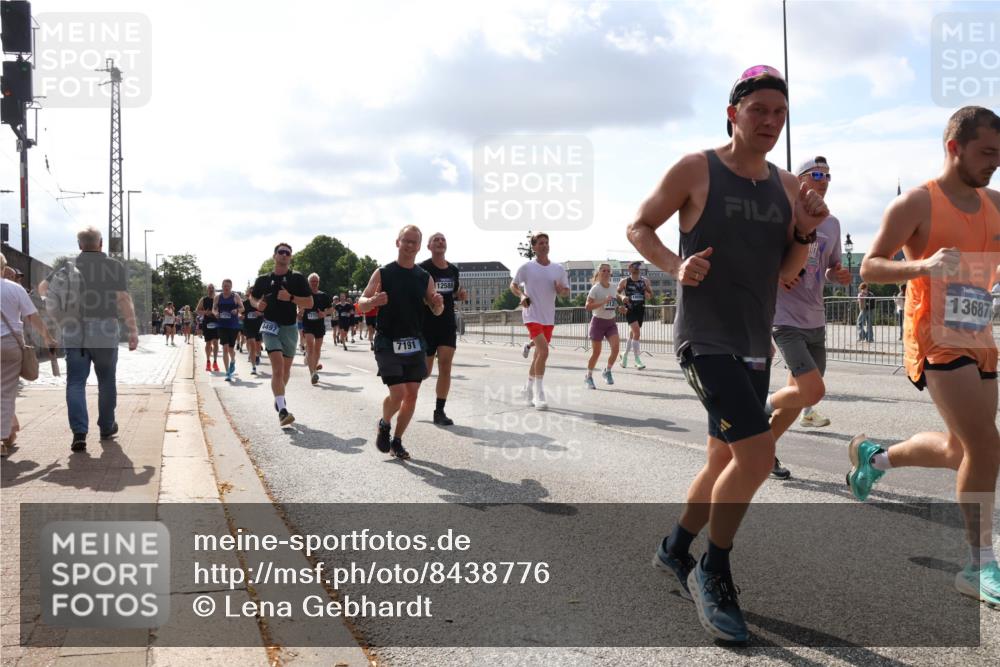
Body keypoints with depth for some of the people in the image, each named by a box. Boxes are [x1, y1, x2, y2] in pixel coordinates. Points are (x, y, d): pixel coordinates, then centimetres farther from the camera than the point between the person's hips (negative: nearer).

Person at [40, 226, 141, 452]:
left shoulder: (68, 266, 6)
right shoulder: (115, 266, -2)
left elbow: (43, 288, 17)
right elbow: (124, 300, -9)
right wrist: (133, 330, -5)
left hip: (74, 334, 1)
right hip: (105, 333, -1)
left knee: (75, 383, 2)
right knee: (106, 382, 14)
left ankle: (79, 433, -11)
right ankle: (106, 427, 26)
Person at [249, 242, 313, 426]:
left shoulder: (297, 278, 0)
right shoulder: (263, 279, 4)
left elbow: (309, 303, -3)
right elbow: (252, 297, 19)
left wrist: (290, 297, -17)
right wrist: (257, 304, -3)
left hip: (290, 327, 2)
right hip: (270, 326, -2)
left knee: (286, 369, 14)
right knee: (278, 367, -17)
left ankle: (279, 397, 40)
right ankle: (282, 410, -25)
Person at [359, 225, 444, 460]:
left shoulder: (425, 278, 7)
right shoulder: (382, 273, -2)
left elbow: (436, 311, 13)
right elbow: (362, 305, -3)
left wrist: (438, 304, -11)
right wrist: (374, 301, -26)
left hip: (415, 343, 4)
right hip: (388, 343, -4)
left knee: (412, 394, 2)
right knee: (397, 393, -13)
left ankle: (396, 441, 19)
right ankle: (384, 424, 19)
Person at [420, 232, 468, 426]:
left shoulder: (453, 270, 9)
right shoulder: (422, 268, -8)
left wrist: (460, 295, 1)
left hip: (448, 324, 4)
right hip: (427, 324, -4)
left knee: (445, 367, -4)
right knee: (425, 370, 2)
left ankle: (439, 412, 3)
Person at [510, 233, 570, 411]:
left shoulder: (558, 268, 6)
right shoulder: (527, 267, -3)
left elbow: (566, 292, 12)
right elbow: (513, 285, 6)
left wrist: (561, 290, -12)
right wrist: (522, 295, -13)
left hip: (549, 317, 5)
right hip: (532, 315, -5)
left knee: (539, 354, 13)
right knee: (543, 351, -21)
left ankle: (528, 389, 30)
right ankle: (539, 394, -13)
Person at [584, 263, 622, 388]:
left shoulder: (612, 288, 7)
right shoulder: (595, 289, -11)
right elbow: (588, 306, -20)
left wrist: (619, 308, 2)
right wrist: (604, 301, -29)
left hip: (611, 322, 5)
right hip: (598, 321, -5)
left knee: (615, 347, -12)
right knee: (596, 352, 1)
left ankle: (607, 372, 11)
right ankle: (588, 377, 20)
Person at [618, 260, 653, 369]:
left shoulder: (645, 281, 5)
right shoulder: (624, 281, -3)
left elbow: (651, 294, 14)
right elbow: (616, 293, 4)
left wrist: (648, 295, -9)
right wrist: (622, 297, -17)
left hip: (640, 309, 5)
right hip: (630, 309, -5)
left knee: (632, 334, 14)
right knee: (637, 332, -18)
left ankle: (625, 354, 35)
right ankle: (637, 360, -14)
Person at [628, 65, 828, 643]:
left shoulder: (787, 185, 9)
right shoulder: (696, 170, -7)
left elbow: (785, 272, 12)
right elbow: (639, 227, -1)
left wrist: (806, 233, -7)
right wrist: (676, 266, -18)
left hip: (755, 344, 7)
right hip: (706, 339, -7)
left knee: (726, 460, 15)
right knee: (757, 454, -17)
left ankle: (675, 550, 37)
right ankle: (714, 575, 3)